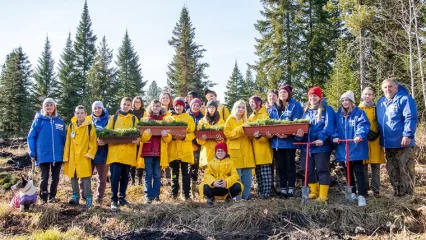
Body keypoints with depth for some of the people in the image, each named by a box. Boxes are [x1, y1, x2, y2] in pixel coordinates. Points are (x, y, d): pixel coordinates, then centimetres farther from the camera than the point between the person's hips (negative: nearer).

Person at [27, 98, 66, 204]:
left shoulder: (60, 121, 6)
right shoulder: (39, 120, -1)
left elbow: (64, 138, 10)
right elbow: (31, 137, -1)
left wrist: (65, 153, 5)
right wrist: (32, 153, -7)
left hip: (57, 155, 3)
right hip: (43, 155, -3)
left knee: (55, 177, 10)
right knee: (44, 177, 5)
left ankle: (52, 196, 24)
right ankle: (43, 197, 18)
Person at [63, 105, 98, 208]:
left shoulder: (89, 126, -5)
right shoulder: (71, 126, 7)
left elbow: (93, 142, -4)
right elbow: (68, 142, 10)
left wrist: (90, 154, -13)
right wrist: (66, 156, 7)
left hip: (84, 157, -5)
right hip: (72, 157, 5)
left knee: (86, 178, -6)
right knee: (73, 178, 13)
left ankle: (88, 199, 0)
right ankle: (75, 197, 25)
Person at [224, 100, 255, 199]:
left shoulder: (245, 120, 20)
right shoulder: (230, 119, 5)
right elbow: (227, 134, -6)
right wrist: (240, 129, -16)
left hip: (246, 152, 5)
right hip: (235, 152, -5)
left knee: (247, 178, 3)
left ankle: (245, 197, 12)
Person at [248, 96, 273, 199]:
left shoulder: (265, 114, -3)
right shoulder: (251, 117, 18)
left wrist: (260, 136, -27)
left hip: (264, 148, -7)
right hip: (254, 148, 7)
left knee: (265, 172, -7)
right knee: (258, 172, 9)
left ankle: (266, 193, -4)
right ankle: (261, 192, 15)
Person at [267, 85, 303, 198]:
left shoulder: (295, 106, -4)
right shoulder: (274, 108, 14)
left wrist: (288, 134, -24)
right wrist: (270, 132, -8)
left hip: (289, 141, -5)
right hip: (276, 141, 5)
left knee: (290, 165, 4)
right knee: (281, 166, 10)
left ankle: (291, 189, 11)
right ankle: (283, 189, 17)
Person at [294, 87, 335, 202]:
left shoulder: (327, 109, -3)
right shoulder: (306, 111, 16)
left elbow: (329, 126, -14)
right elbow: (301, 125, 11)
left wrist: (321, 138, -28)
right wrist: (299, 134, -12)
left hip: (321, 146, -6)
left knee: (322, 170, -2)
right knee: (308, 170, 10)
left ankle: (323, 195, 3)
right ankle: (314, 191, 24)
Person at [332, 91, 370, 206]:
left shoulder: (359, 113, -4)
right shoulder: (339, 114, 10)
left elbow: (363, 125, -17)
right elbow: (336, 127, 8)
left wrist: (360, 135, -36)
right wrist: (335, 136, -12)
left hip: (356, 147, -5)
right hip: (343, 148, 5)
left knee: (358, 171, -5)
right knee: (348, 171, 14)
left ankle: (361, 195, -3)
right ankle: (352, 193, 26)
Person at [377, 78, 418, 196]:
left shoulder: (404, 99, -8)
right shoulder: (380, 102, 14)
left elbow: (410, 118, -16)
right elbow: (378, 121, 22)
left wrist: (407, 135, -25)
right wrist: (380, 138, 18)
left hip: (402, 142, -7)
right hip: (388, 143, 8)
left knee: (405, 170, -2)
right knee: (392, 171, 14)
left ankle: (408, 195, 6)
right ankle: (398, 194, 24)